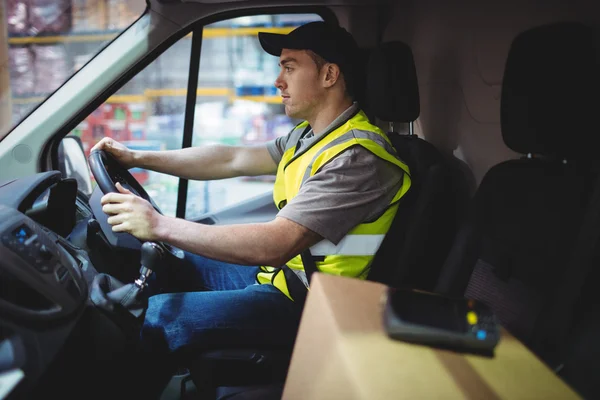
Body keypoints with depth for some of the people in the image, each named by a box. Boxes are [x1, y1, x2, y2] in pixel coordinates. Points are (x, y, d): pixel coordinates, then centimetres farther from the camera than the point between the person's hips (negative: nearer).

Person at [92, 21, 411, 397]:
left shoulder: (357, 156, -24)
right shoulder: (311, 135, 8)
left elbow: (274, 246, -31)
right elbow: (231, 159, 11)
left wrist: (160, 225, -29)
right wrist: (137, 158, 7)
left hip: (304, 302, -10)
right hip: (280, 271, 10)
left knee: (154, 319, -15)